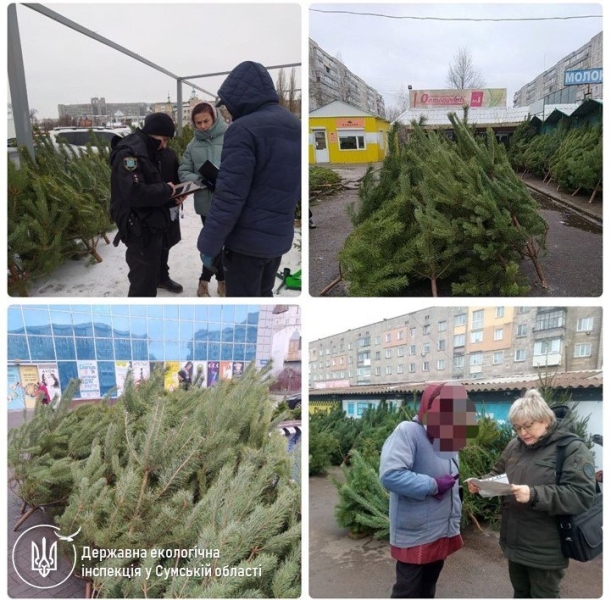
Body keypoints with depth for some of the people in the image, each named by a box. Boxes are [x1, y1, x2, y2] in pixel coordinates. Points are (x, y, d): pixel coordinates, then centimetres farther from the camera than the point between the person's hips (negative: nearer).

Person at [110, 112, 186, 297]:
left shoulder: (160, 151, 4)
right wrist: (167, 190, -24)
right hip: (139, 225, -10)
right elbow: (135, 193, -36)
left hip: (161, 217, 10)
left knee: (161, 251, 34)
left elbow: (175, 176, 17)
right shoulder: (129, 154, -25)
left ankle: (162, 277, 61)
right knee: (144, 278, -10)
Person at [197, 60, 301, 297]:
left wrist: (209, 244, -12)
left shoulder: (244, 129, -17)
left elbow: (229, 197, -20)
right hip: (280, 235, 8)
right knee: (263, 294, 23)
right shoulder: (295, 126, 8)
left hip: (247, 238, -8)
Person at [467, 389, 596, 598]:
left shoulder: (573, 449, -13)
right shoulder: (515, 445, 5)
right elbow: (498, 473, 17)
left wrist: (534, 494, -33)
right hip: (515, 541, 6)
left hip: (545, 550, -6)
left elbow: (581, 495, -23)